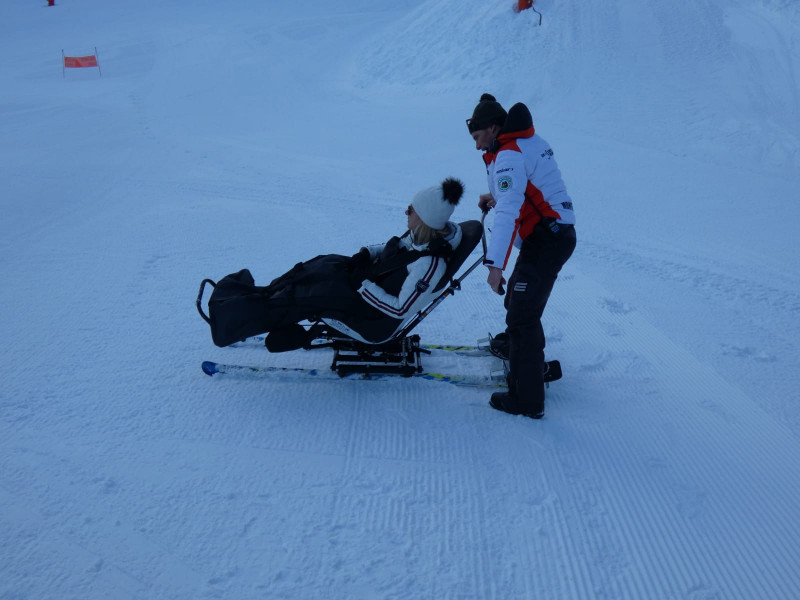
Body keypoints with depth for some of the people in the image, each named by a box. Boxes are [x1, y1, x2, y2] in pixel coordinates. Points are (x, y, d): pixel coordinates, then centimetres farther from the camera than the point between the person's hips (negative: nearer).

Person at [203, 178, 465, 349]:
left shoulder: (429, 263, -31)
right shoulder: (419, 235, -4)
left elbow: (401, 310, -30)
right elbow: (391, 249, 16)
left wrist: (362, 286, -25)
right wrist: (365, 254, -2)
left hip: (374, 321, -9)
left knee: (309, 297, -12)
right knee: (317, 267, 3)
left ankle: (230, 318, -1)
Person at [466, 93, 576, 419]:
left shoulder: (509, 156, -19)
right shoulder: (529, 142, 11)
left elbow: (509, 213, -32)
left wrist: (495, 264, -39)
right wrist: (496, 197, 9)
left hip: (546, 240, -10)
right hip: (556, 232, 10)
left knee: (522, 315, -11)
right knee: (517, 296, 30)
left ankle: (527, 399, -8)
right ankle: (516, 344, 57)